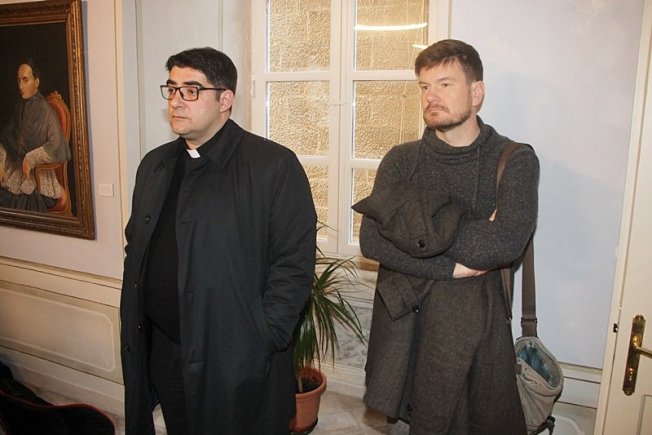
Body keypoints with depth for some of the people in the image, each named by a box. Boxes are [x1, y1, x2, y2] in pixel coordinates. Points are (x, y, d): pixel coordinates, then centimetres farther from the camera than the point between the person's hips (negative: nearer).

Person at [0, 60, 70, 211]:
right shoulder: (19, 109, 12)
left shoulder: (45, 110, -9)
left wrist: (31, 158, -19)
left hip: (38, 176, -5)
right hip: (15, 173, 6)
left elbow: (56, 145, -18)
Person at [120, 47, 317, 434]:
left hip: (238, 360, -5)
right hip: (162, 354, 6)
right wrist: (133, 327, 8)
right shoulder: (155, 165, 9)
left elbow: (295, 262, -14)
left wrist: (262, 340, -16)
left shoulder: (274, 165, -12)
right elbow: (136, 251, 15)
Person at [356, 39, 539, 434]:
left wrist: (412, 230, -15)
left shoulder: (515, 160, -4)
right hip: (403, 320, 2)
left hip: (474, 324, -1)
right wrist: (452, 266, -17)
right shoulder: (401, 160, 2)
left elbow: (507, 242, -21)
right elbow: (371, 241, -11)